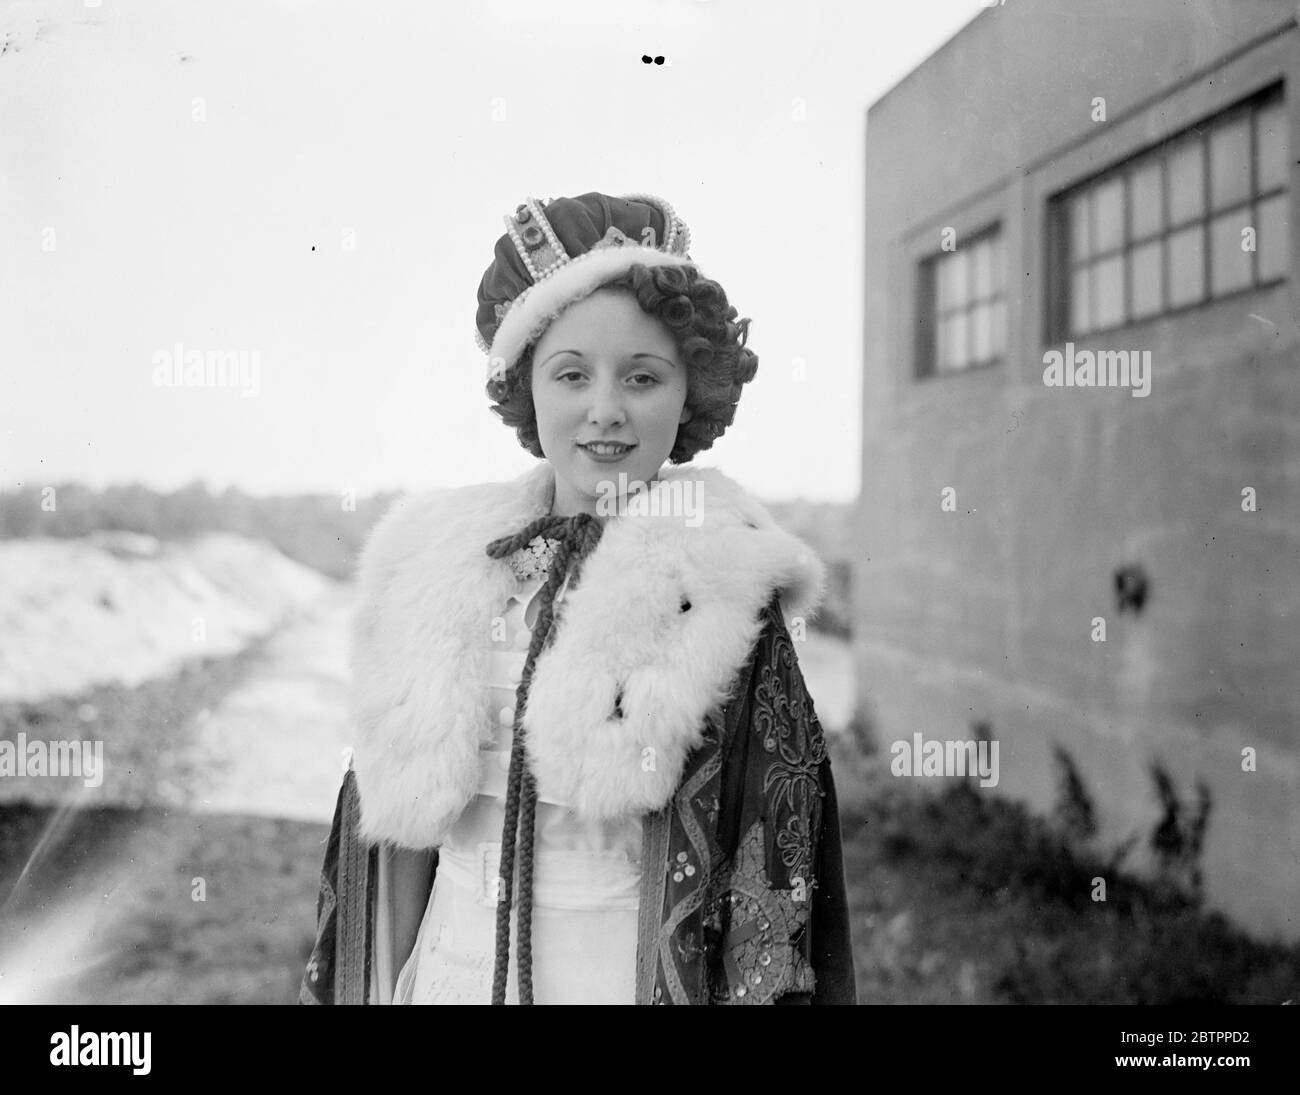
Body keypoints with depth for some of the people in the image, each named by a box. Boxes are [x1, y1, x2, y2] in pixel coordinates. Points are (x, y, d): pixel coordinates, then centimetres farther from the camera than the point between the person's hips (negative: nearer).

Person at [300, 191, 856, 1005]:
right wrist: (381, 987, 3)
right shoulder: (443, 564, -1)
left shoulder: (718, 588, -11)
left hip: (627, 971, -3)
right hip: (451, 968, 3)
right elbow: (399, 819, 4)